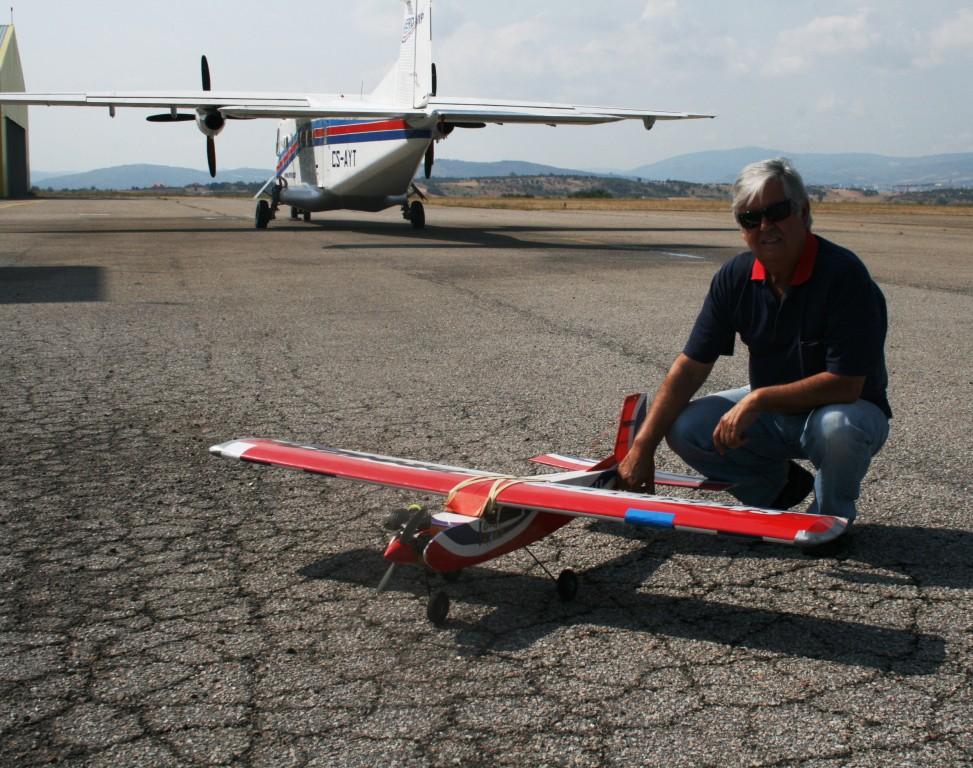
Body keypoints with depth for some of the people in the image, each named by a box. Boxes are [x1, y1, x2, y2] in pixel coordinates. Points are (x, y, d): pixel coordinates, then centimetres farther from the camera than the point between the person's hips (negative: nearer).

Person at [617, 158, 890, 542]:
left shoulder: (843, 274, -24)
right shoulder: (735, 277, -8)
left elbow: (845, 384, -27)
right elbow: (691, 366, -8)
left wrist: (758, 399, -30)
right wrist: (642, 446, -14)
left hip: (850, 409, -4)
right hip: (771, 411, 5)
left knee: (836, 427, -39)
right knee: (685, 428, -15)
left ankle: (831, 517, -3)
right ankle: (779, 485, 11)